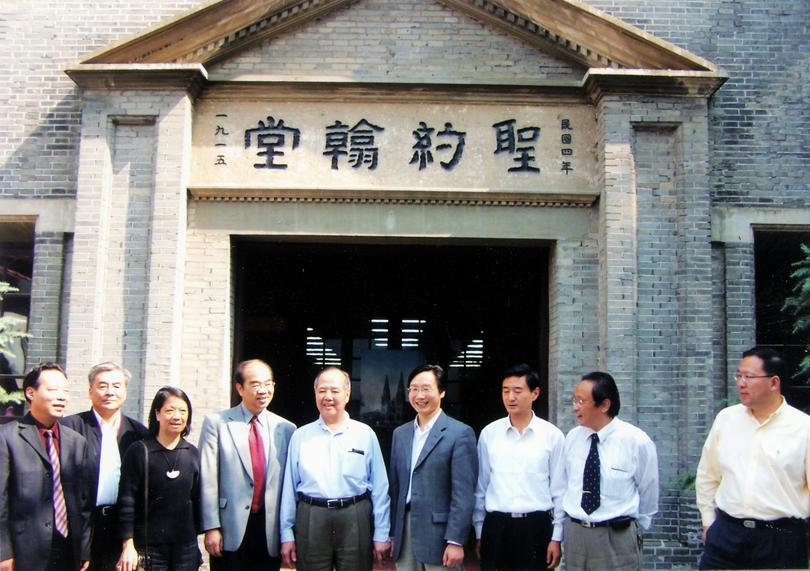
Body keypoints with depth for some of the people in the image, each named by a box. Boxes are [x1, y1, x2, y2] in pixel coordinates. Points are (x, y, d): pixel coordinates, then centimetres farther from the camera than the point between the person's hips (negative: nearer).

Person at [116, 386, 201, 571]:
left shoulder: (192, 454, 7)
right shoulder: (139, 451, -4)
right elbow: (126, 502, -5)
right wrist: (128, 546, -9)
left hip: (185, 547, 3)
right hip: (148, 547, -3)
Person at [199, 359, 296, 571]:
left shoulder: (286, 429, 7)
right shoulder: (217, 423, 0)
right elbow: (208, 480, -4)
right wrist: (211, 527, -9)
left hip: (271, 535, 2)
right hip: (230, 531, -2)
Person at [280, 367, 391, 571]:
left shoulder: (365, 434, 3)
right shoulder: (300, 436, 6)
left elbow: (379, 487, 2)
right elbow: (289, 487, 7)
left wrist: (381, 534, -1)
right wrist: (287, 535, 5)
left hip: (355, 521, 0)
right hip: (310, 521, 1)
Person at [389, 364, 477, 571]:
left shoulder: (460, 433, -7)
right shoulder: (400, 434, 12)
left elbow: (463, 494, -11)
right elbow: (394, 487, 14)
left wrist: (455, 541, -16)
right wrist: (392, 534, 11)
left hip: (439, 534, -5)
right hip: (404, 533, 5)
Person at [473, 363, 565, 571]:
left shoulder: (552, 435, -2)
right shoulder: (489, 433, 2)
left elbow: (559, 491, 1)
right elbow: (480, 487, 7)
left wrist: (556, 537, 0)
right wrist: (479, 532, 9)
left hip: (536, 526, -1)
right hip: (496, 526, 1)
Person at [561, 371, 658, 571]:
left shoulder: (637, 441, -11)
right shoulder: (572, 438, 0)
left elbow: (648, 492, 1)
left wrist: (636, 528, 11)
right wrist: (572, 520, 13)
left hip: (617, 538, -4)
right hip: (574, 534, 4)